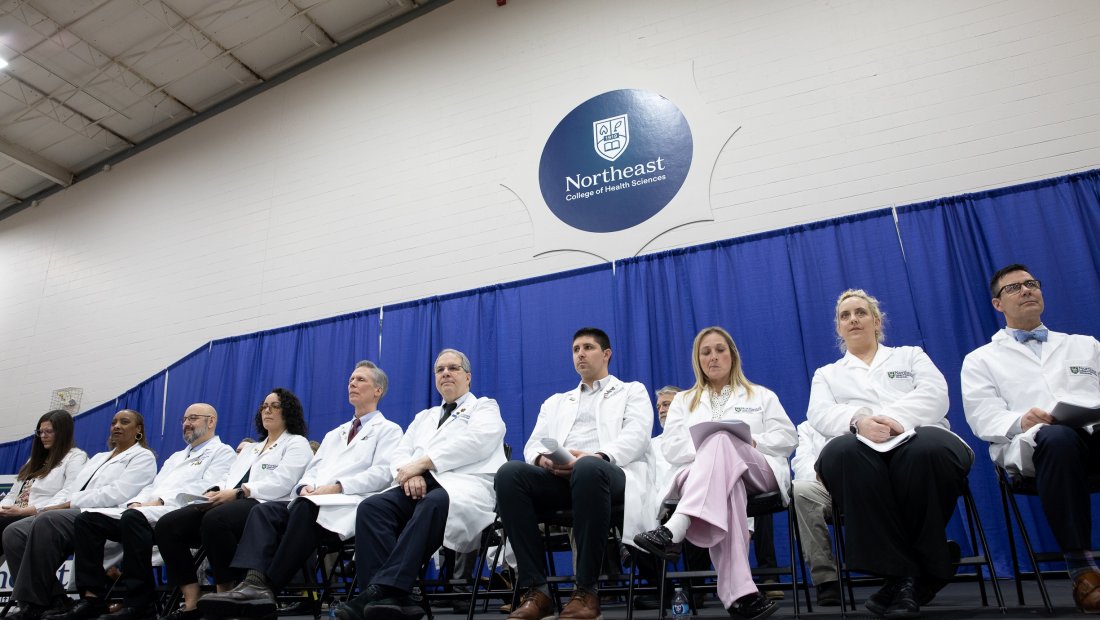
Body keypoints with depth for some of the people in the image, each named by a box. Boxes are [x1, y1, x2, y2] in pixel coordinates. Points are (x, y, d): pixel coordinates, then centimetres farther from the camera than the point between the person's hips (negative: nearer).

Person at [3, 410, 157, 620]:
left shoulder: (143, 457, 5)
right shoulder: (99, 457, 32)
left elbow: (117, 494, -11)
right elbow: (70, 487, 22)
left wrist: (66, 505, -12)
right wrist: (50, 506, 0)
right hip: (71, 515, 8)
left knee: (46, 522, -33)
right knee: (14, 532, -16)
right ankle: (53, 601, -16)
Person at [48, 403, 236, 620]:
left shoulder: (222, 452, 7)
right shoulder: (177, 456, 36)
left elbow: (206, 488, -10)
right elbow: (153, 486, 26)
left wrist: (160, 501, -17)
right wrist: (136, 502, 2)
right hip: (146, 509, 9)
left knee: (134, 518, -37)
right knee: (87, 519, -7)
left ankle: (139, 602, -29)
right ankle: (92, 596, -10)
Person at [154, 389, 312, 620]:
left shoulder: (296, 443, 10)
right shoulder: (251, 448, 34)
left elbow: (281, 482, -8)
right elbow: (229, 479, 24)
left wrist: (238, 492, -16)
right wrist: (215, 491, -1)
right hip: (234, 505, 8)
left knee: (215, 519, -38)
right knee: (167, 525, -14)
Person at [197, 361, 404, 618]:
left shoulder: (388, 430, 11)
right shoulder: (334, 434, 33)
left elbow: (382, 473, -6)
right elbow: (312, 470, 23)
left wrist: (337, 487, -17)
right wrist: (307, 487, -2)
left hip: (348, 504, -7)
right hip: (313, 502, 7)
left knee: (305, 508, -35)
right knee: (264, 510, -20)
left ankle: (268, 587, -33)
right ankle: (255, 581, -38)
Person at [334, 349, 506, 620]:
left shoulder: (485, 407, 16)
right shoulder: (424, 417, 33)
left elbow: (474, 442, -7)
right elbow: (400, 454, 18)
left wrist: (423, 462, -12)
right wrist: (410, 472, -8)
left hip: (465, 485, -5)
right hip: (421, 485, 5)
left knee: (433, 503, -39)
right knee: (371, 506, -25)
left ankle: (384, 589, -41)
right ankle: (391, 597, -35)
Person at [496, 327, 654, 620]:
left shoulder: (633, 391, 21)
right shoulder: (556, 401, 33)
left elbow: (636, 436, 1)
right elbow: (533, 443, 18)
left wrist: (596, 457, -20)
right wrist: (543, 458, -9)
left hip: (609, 472, -3)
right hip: (557, 475, 4)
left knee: (588, 469, -41)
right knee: (510, 472, -29)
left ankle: (586, 590, -28)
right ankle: (536, 589, -25)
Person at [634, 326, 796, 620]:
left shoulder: (761, 395, 27)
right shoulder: (683, 401, 27)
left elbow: (787, 438, 13)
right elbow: (671, 447, 11)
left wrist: (752, 442, -8)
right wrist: (706, 449, -9)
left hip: (757, 471, 0)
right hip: (699, 473, 1)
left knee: (721, 439, -38)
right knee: (726, 488, -41)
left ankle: (674, 529, -58)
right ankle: (739, 593, -52)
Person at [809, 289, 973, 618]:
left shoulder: (911, 355, 30)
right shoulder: (827, 374, 29)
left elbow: (934, 393, 7)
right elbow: (820, 414, 6)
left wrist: (896, 417, -14)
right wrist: (859, 420, -18)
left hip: (917, 436, 1)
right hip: (863, 447, 0)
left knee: (930, 447, -39)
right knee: (841, 451, -39)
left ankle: (919, 574, -20)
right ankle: (902, 574, -30)